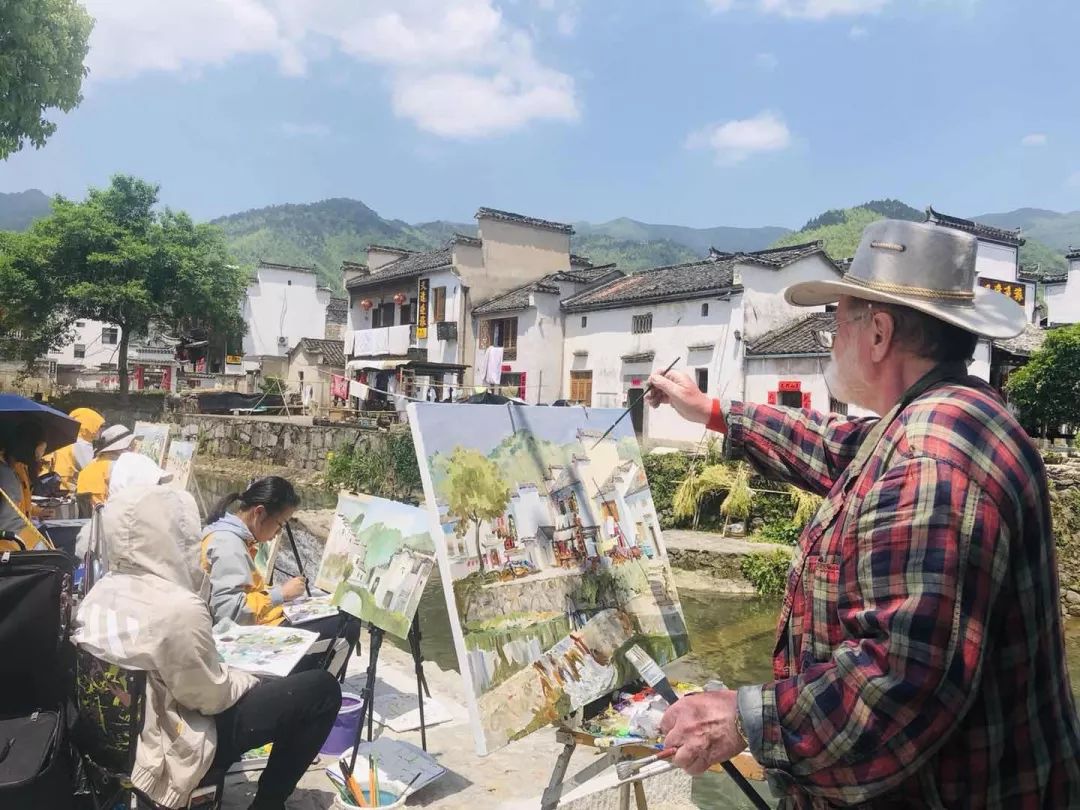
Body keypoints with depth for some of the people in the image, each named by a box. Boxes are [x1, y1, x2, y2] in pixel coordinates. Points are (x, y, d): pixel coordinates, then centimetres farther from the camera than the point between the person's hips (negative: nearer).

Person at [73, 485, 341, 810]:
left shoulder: (101, 592, -4)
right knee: (322, 689, -5)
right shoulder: (178, 608, -31)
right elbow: (211, 697, -19)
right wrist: (250, 680, -2)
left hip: (121, 733, 9)